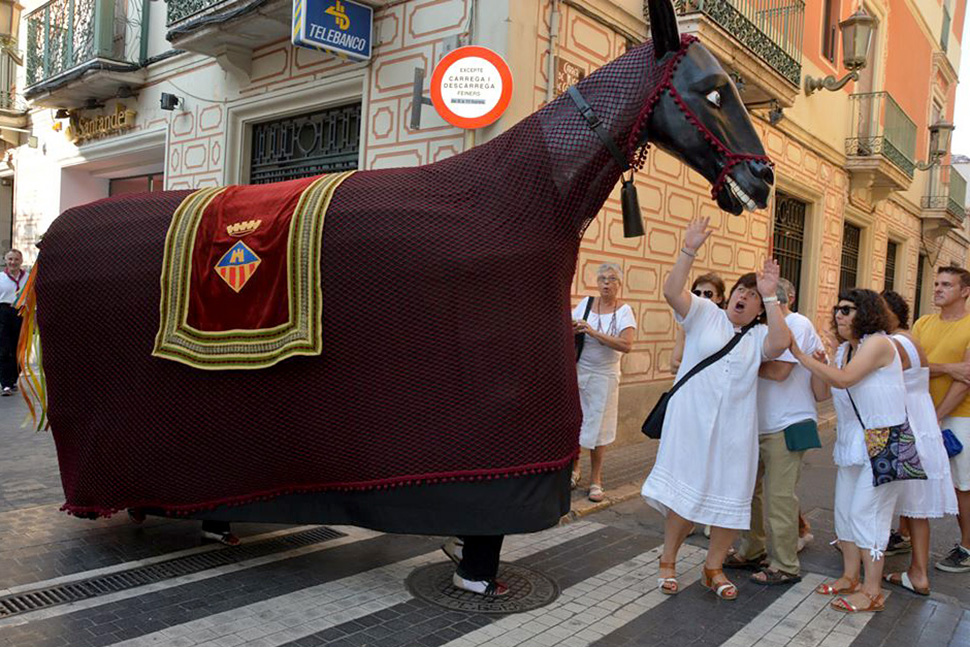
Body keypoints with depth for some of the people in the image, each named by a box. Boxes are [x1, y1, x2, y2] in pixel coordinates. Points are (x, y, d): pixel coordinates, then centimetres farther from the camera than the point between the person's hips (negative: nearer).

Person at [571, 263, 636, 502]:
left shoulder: (624, 311, -5)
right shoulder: (586, 303, 3)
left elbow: (626, 345, -18)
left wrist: (594, 332, -24)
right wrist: (572, 328, -14)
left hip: (604, 375, -2)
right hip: (579, 370, 2)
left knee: (598, 425, 4)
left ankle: (596, 479, 17)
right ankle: (574, 467, 28)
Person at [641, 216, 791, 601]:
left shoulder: (758, 335, 7)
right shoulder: (704, 314, 2)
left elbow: (780, 343, -16)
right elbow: (672, 291, -13)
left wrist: (770, 297, -13)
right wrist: (689, 250, -22)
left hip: (735, 429, 3)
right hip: (691, 423, -3)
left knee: (731, 499, 9)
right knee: (685, 493, 2)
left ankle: (714, 568, 28)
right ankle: (668, 562, 20)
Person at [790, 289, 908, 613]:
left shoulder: (878, 343, -15)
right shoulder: (844, 349, 11)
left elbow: (844, 379, -27)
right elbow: (823, 393, 8)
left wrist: (800, 355, -24)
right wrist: (817, 366, -10)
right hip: (852, 442, 9)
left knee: (866, 513, -6)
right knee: (845, 510, 13)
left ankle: (872, 592, 5)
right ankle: (850, 578, 26)